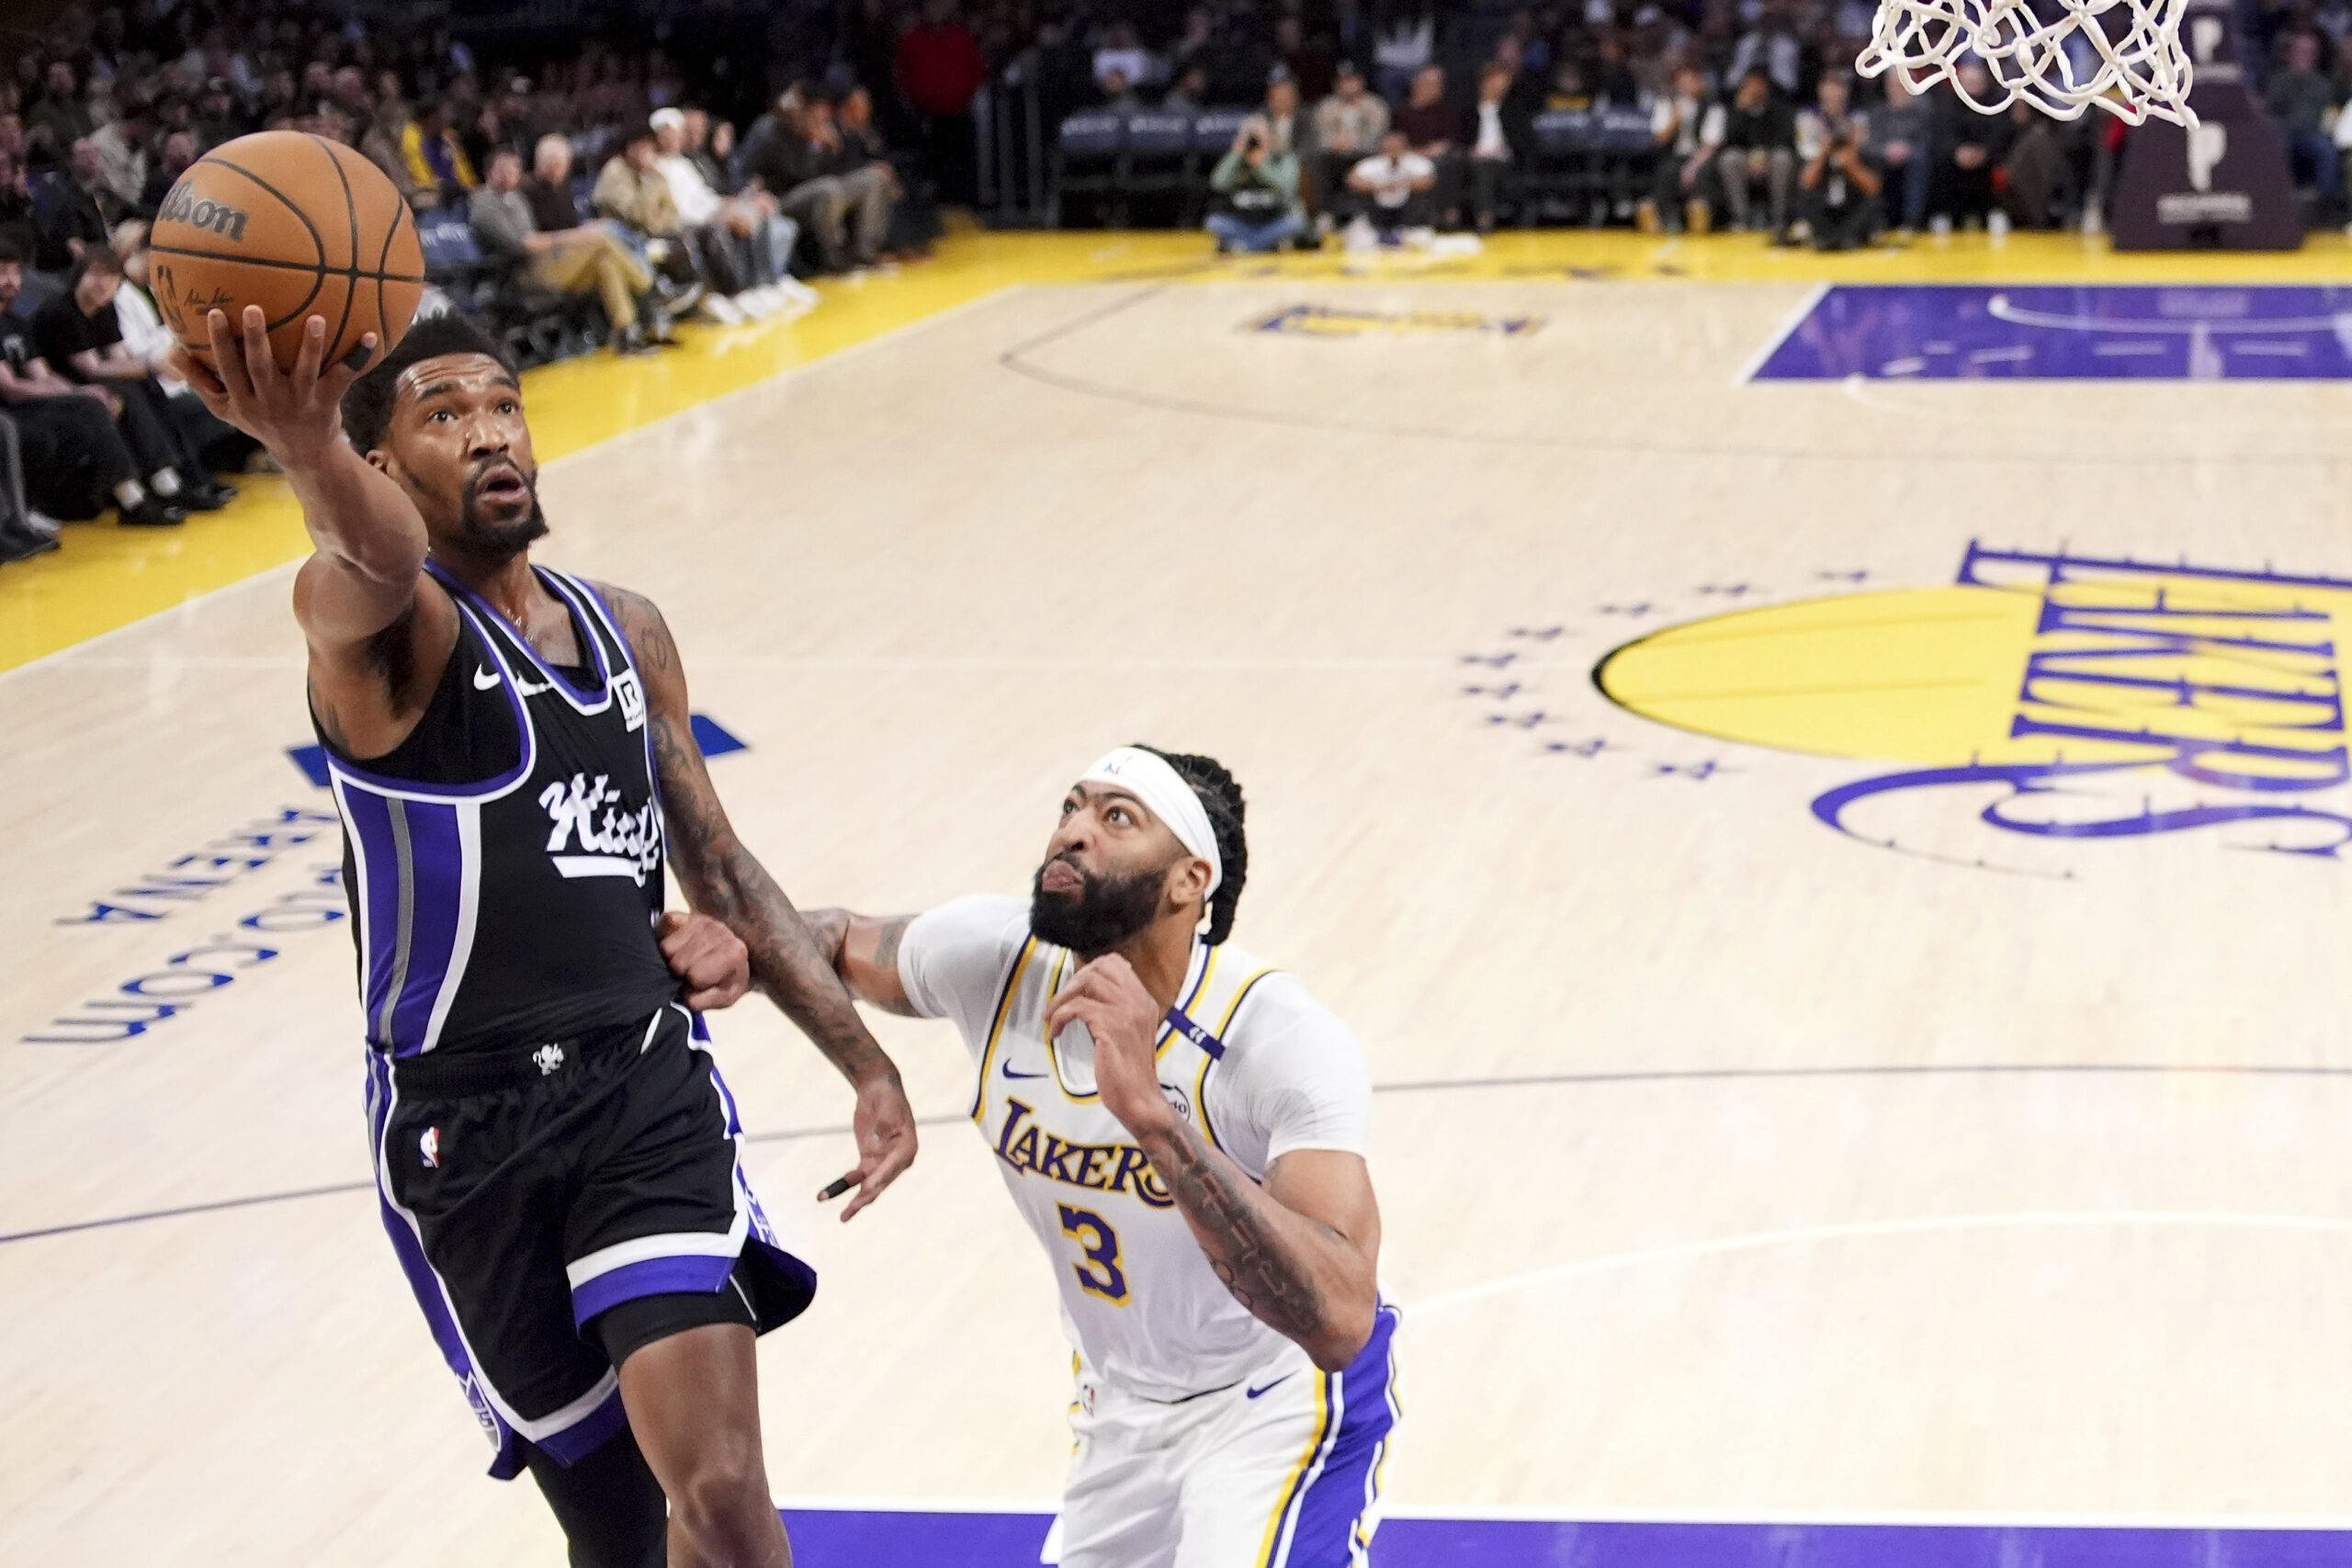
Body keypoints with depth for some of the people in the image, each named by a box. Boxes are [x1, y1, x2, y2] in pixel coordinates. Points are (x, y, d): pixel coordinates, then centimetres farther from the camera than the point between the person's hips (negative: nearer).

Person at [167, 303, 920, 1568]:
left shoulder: (628, 631, 13)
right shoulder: (384, 630, -6)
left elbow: (720, 867, 23)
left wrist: (864, 1062, 17)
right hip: (466, 1123, -3)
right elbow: (375, 569, -32)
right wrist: (310, 459, -57)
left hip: (649, 1084, 3)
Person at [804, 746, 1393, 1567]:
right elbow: (844, 943, 8)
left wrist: (1148, 1109, -50)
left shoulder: (1285, 1038, -31)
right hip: (1122, 1404, 6)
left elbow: (1338, 1322, -44)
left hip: (1281, 1402, -6)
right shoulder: (991, 959, -16)